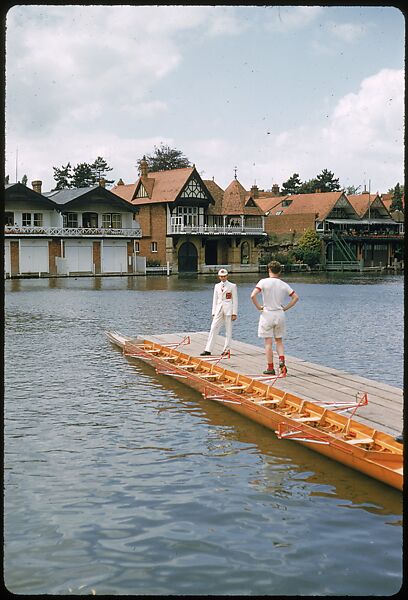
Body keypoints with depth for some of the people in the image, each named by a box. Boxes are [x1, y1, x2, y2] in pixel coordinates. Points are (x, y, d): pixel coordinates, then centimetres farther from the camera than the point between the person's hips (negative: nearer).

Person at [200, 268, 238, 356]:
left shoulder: (232, 286, 1)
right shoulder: (217, 286, 13)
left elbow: (235, 300, -1)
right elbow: (215, 300, 15)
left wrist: (234, 313, -7)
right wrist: (214, 313, 9)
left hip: (228, 310, -3)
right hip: (219, 310, 3)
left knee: (228, 331, 1)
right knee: (213, 329, -3)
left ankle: (226, 350, 9)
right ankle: (208, 350, -5)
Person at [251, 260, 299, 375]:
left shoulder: (264, 282, -9)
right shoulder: (283, 284, 2)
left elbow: (253, 295, -21)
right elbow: (296, 297, 2)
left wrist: (259, 307, -7)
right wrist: (285, 308, 7)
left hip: (267, 314, -3)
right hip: (280, 314, 3)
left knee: (268, 343, 3)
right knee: (279, 341, 16)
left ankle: (270, 368, 6)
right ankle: (282, 361, -4)